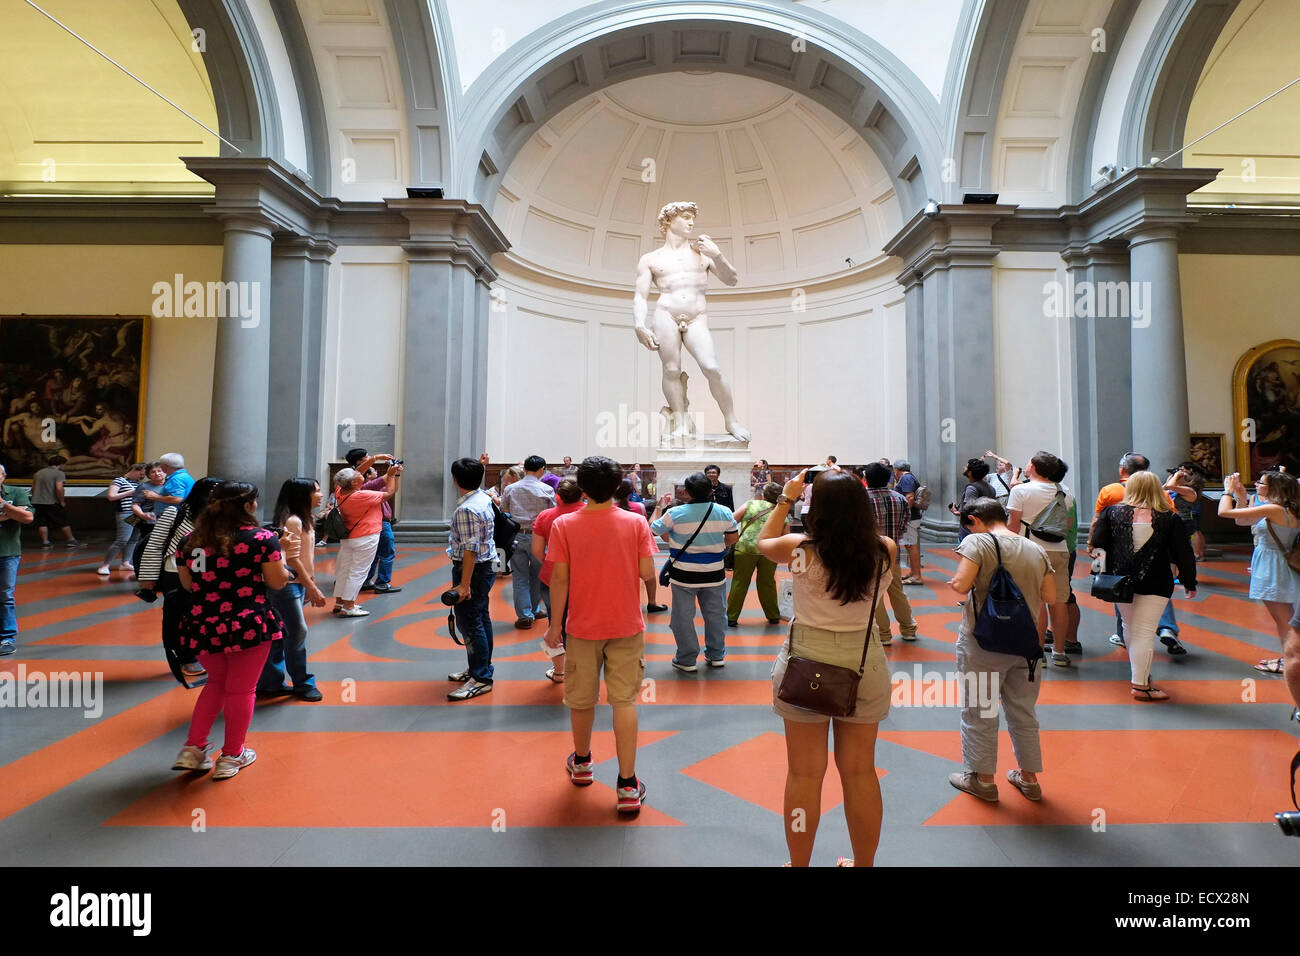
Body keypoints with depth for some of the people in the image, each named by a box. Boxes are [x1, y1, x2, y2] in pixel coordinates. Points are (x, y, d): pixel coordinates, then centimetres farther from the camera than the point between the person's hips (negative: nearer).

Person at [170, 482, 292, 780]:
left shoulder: (191, 540, 3)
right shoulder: (263, 539, -11)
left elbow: (187, 584, 12)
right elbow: (278, 582, -8)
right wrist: (280, 555, 9)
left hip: (204, 627, 5)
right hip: (248, 626, -5)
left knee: (216, 681, 27)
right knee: (240, 690, 11)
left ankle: (193, 748, 25)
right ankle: (232, 756, 23)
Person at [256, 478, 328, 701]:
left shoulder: (304, 520, 12)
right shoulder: (292, 521, -18)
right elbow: (292, 559, -20)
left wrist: (311, 586, 16)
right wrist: (312, 588, -18)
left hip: (297, 584, 10)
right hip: (286, 584, -10)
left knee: (281, 634, 14)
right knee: (298, 632, -3)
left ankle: (270, 683, 24)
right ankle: (302, 683, 11)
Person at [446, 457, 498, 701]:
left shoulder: (466, 510, -24)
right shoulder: (484, 497, 4)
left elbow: (470, 550, -27)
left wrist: (464, 585, -26)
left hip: (472, 569, -11)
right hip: (487, 565, 11)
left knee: (469, 623, -3)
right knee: (481, 619, 18)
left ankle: (481, 679, 3)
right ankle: (480, 668, 31)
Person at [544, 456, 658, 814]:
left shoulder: (563, 525, -9)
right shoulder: (635, 523, -9)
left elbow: (559, 578, -9)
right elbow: (647, 572, -10)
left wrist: (555, 623, 1)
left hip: (583, 626, 1)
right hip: (626, 626, 0)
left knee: (581, 698, 18)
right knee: (624, 701, 7)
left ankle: (581, 763, 41)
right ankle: (627, 786, 9)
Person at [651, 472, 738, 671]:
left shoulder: (675, 514, -15)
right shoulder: (724, 512, -7)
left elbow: (653, 529, -1)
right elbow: (733, 538, 5)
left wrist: (660, 508, 14)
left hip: (684, 575, -3)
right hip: (714, 574, 3)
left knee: (684, 617, 11)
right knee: (716, 615, 19)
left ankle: (687, 660, 18)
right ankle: (716, 655, 31)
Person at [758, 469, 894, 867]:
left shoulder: (799, 549, -16)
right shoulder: (885, 552, -11)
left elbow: (763, 541, 6)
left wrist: (786, 498, 14)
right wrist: (852, 496, 13)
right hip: (864, 664, 3)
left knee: (805, 774, 12)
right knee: (861, 773, 19)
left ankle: (799, 863, 29)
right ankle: (864, 863, 37)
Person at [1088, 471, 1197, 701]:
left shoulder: (1112, 512, -2)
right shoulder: (1169, 518, -4)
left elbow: (1096, 544, -6)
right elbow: (1183, 554, 0)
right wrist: (1189, 583, 9)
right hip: (1154, 585, -2)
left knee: (1130, 628, 18)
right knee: (1144, 632, -3)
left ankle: (1140, 672, 34)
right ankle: (1140, 685, -1)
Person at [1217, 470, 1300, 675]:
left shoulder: (1273, 510, -22)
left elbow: (1224, 512, -24)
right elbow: (1241, 521, 16)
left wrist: (1228, 490, -8)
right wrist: (1241, 497, 8)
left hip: (1273, 569, -10)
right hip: (1272, 567, 10)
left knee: (1283, 620, 1)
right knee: (1283, 619, 19)